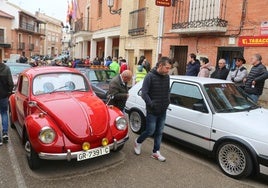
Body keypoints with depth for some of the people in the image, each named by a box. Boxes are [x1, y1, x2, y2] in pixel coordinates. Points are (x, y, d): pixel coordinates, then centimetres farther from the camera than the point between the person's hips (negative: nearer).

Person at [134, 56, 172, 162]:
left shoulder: (167, 77, 4)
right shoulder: (150, 76, -14)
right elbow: (144, 93, -16)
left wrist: (167, 102, 3)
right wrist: (152, 105, -19)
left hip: (163, 111, 6)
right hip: (152, 111, -6)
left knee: (159, 132, 12)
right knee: (150, 131, 3)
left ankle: (156, 152, 26)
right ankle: (138, 142, 31)